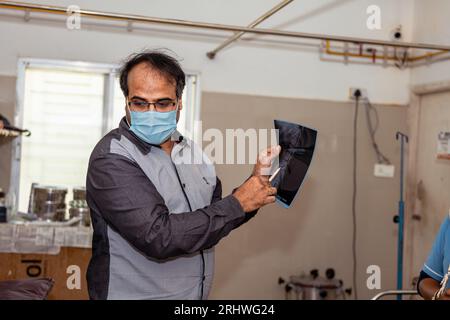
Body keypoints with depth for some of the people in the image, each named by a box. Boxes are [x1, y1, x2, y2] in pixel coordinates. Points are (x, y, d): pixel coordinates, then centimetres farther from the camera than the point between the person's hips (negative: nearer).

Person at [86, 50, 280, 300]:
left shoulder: (191, 149, 3)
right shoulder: (111, 159, -20)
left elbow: (216, 219, 10)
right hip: (135, 294, -6)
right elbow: (158, 237, -29)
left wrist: (255, 183, -6)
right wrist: (237, 203, -21)